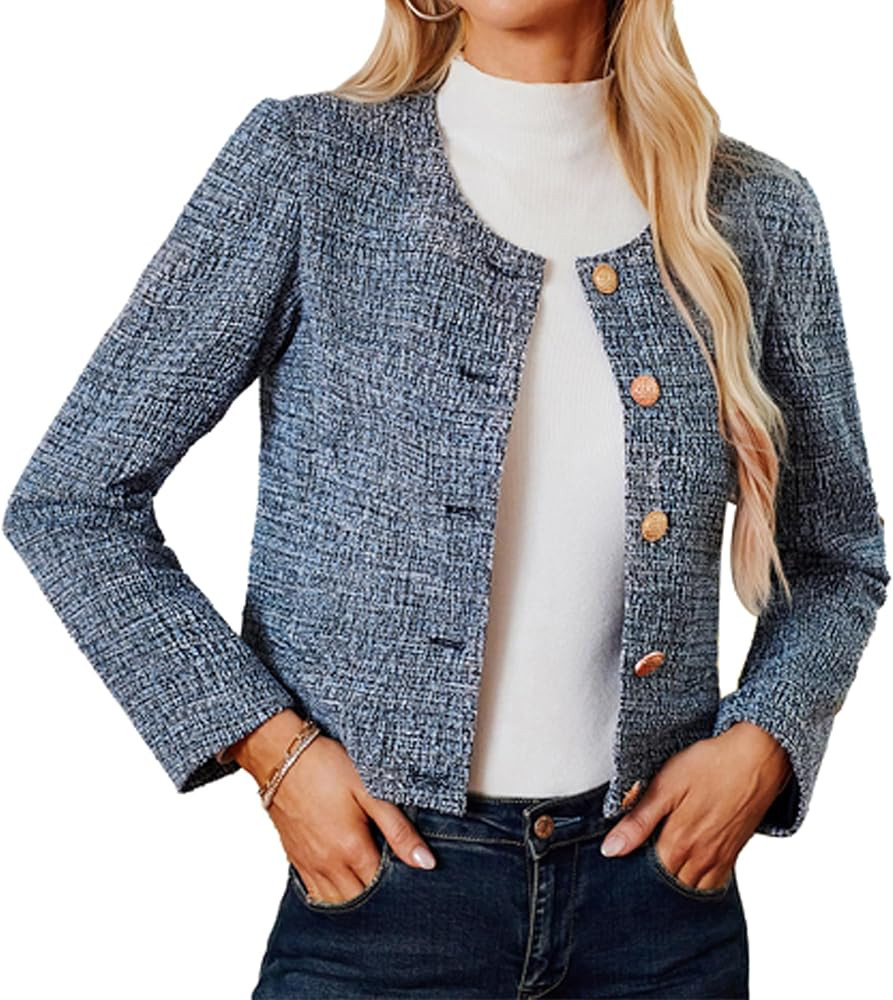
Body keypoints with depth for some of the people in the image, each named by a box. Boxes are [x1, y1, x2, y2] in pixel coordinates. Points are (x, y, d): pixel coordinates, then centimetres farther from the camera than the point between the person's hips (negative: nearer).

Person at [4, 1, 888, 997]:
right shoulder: (304, 163, -8)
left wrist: (763, 743, -6)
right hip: (387, 873, -2)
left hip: (661, 878, 3)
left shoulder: (757, 213, 0)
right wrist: (273, 747, -12)